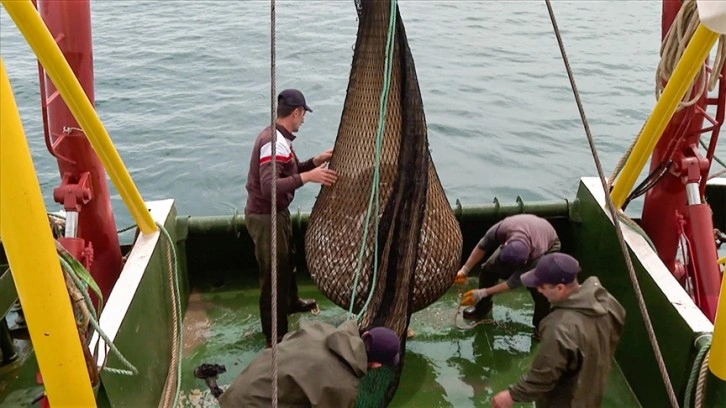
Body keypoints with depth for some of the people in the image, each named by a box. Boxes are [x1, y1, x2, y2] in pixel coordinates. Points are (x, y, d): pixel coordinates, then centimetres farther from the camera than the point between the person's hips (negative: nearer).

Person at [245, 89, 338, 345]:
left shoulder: (278, 137, 7)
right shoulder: (274, 142, -26)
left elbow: (288, 172, 17)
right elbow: (269, 186, -36)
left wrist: (315, 161, 5)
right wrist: (308, 177, -41)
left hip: (276, 212, 11)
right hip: (266, 217, -11)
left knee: (287, 260, 29)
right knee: (273, 274, 0)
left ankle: (291, 302, 54)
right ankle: (276, 336, 13)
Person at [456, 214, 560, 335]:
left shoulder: (537, 255, -44)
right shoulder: (501, 229, -40)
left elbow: (514, 282, -34)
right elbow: (481, 247, -18)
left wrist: (481, 293, -34)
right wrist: (465, 269, -20)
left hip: (548, 243, -4)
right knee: (489, 268, -8)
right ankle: (481, 307, 16)